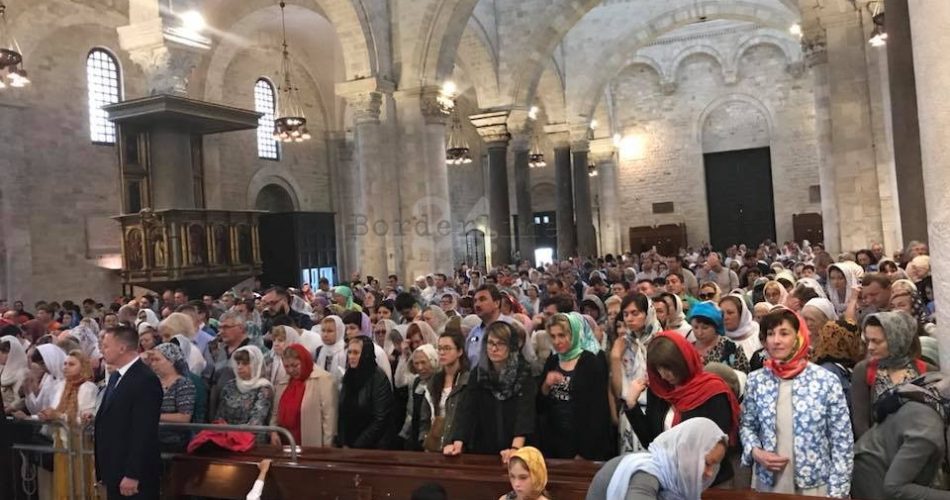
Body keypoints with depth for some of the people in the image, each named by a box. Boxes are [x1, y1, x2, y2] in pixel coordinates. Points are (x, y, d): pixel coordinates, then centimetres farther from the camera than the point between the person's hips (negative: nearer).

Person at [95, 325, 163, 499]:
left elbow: (143, 432, -22)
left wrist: (132, 475, -22)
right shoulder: (115, 376, 13)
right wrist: (102, 469, 14)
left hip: (136, 474, -9)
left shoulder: (146, 380, -18)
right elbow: (109, 422, 16)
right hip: (114, 471, 9)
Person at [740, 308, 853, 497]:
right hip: (767, 483, 2)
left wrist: (838, 491, -7)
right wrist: (755, 452, -9)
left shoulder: (826, 381, -9)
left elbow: (842, 440, -6)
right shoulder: (756, 380, -1)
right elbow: (747, 426, 10)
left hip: (814, 485, -2)